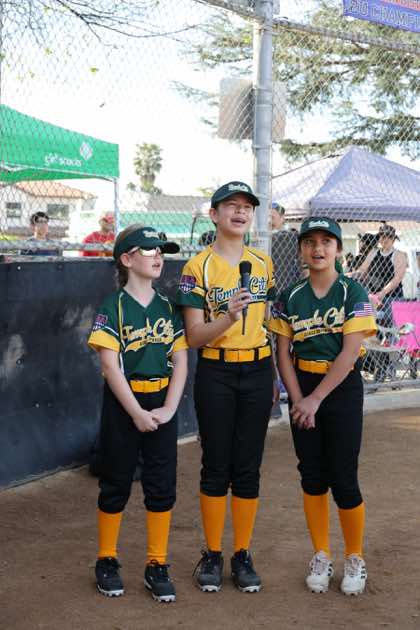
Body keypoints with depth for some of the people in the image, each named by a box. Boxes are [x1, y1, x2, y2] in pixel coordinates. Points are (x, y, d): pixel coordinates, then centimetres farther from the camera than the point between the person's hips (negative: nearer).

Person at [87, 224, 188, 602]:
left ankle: (157, 567, 17)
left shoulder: (168, 308, 6)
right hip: (123, 404, -4)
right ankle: (106, 561, 22)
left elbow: (180, 362, 4)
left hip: (162, 404, 4)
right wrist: (136, 412, -16)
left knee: (162, 485, 5)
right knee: (116, 484, 7)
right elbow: (110, 365, -12)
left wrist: (168, 409, -8)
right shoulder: (113, 308, -7)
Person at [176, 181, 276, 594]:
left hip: (257, 372, 3)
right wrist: (228, 317, -28)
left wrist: (272, 378, 14)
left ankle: (242, 556, 19)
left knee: (248, 467, 7)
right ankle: (212, 555, 19)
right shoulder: (198, 267, -6)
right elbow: (194, 336, -10)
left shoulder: (263, 264, 8)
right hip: (215, 375, -3)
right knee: (216, 466, 4)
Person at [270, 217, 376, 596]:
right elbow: (283, 353, 4)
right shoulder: (291, 297, 5)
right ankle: (321, 557, 23)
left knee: (343, 479, -3)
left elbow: (350, 352, -13)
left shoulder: (353, 293, -7)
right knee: (312, 476, 8)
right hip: (302, 387, 4)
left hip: (342, 388, -3)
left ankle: (355, 558, 18)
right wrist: (297, 400, -9)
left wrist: (315, 400, -15)